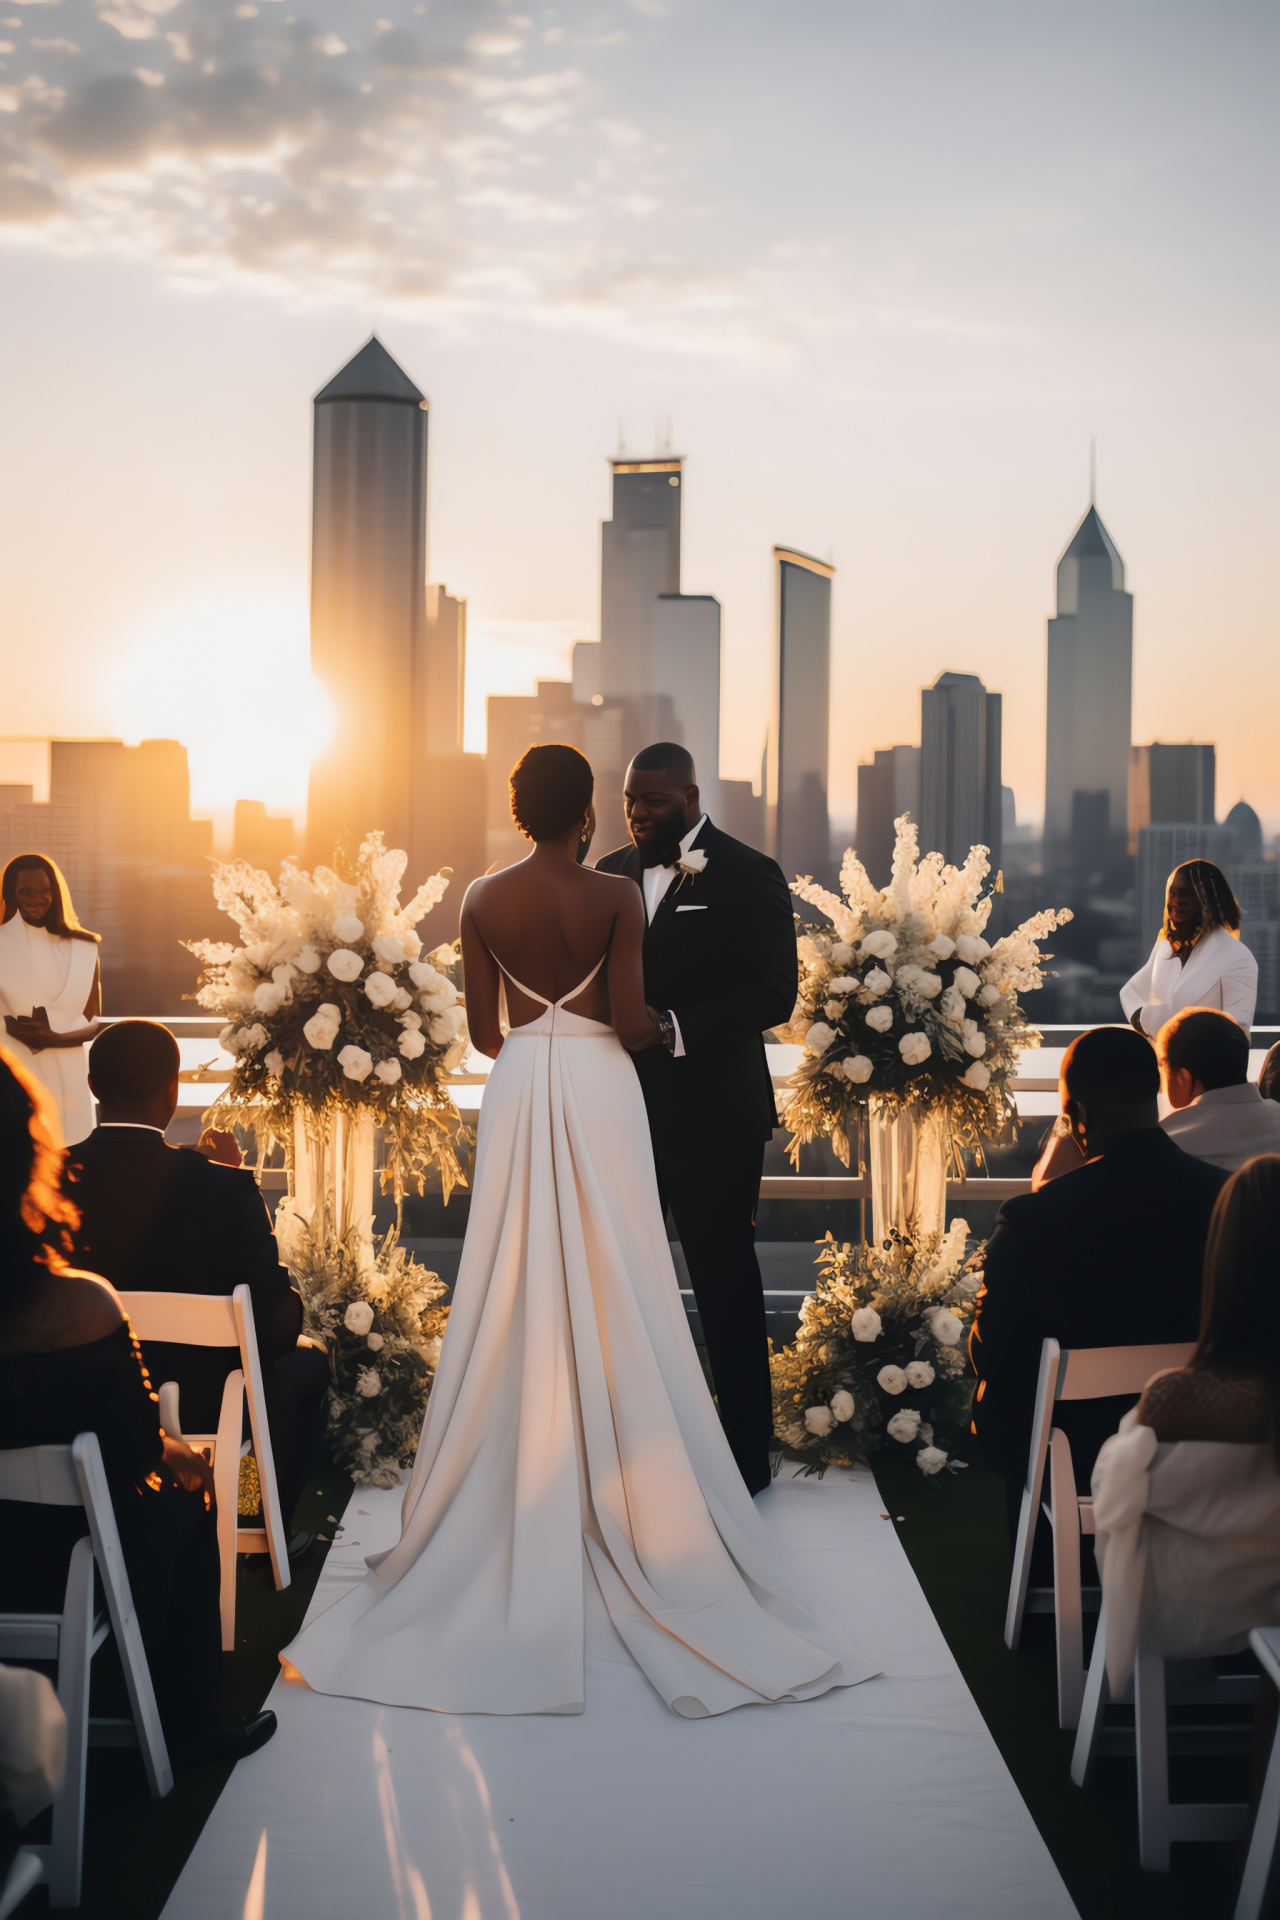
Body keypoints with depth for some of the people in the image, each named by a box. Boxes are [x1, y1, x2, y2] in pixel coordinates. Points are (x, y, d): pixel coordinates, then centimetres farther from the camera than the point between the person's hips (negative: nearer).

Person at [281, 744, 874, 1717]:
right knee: (611, 1305, 4)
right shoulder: (618, 899, -7)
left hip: (517, 1092, 2)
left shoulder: (483, 901, 1)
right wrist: (660, 1024, 12)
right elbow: (630, 1020, -11)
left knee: (517, 1303, 8)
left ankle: (515, 1505, 13)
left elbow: (483, 1031, 4)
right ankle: (622, 1499, 8)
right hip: (599, 1091, -2)